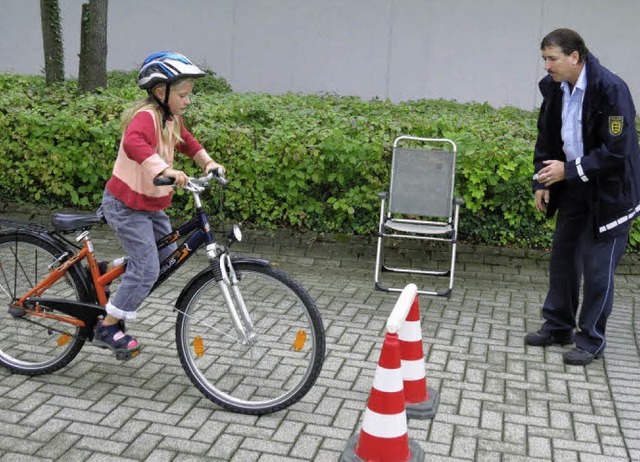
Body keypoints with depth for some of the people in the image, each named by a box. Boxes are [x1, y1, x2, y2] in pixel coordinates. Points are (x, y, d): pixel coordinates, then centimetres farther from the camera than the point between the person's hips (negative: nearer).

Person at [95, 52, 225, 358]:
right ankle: (107, 328, 6)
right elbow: (134, 143, -45)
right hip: (126, 205, -9)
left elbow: (187, 142, 24)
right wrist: (165, 169, -56)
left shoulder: (171, 119, 6)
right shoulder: (146, 116, -23)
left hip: (150, 204, 10)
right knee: (147, 269, -10)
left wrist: (207, 162, 7)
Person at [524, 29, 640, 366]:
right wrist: (542, 181, 1)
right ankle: (558, 326, 29)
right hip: (572, 187, 7)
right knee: (563, 257, 14)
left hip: (608, 192, -7)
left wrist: (569, 170, -24)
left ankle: (591, 341, 14)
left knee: (597, 267, -1)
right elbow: (546, 137, 9)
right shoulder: (553, 87, -2)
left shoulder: (611, 89, -23)